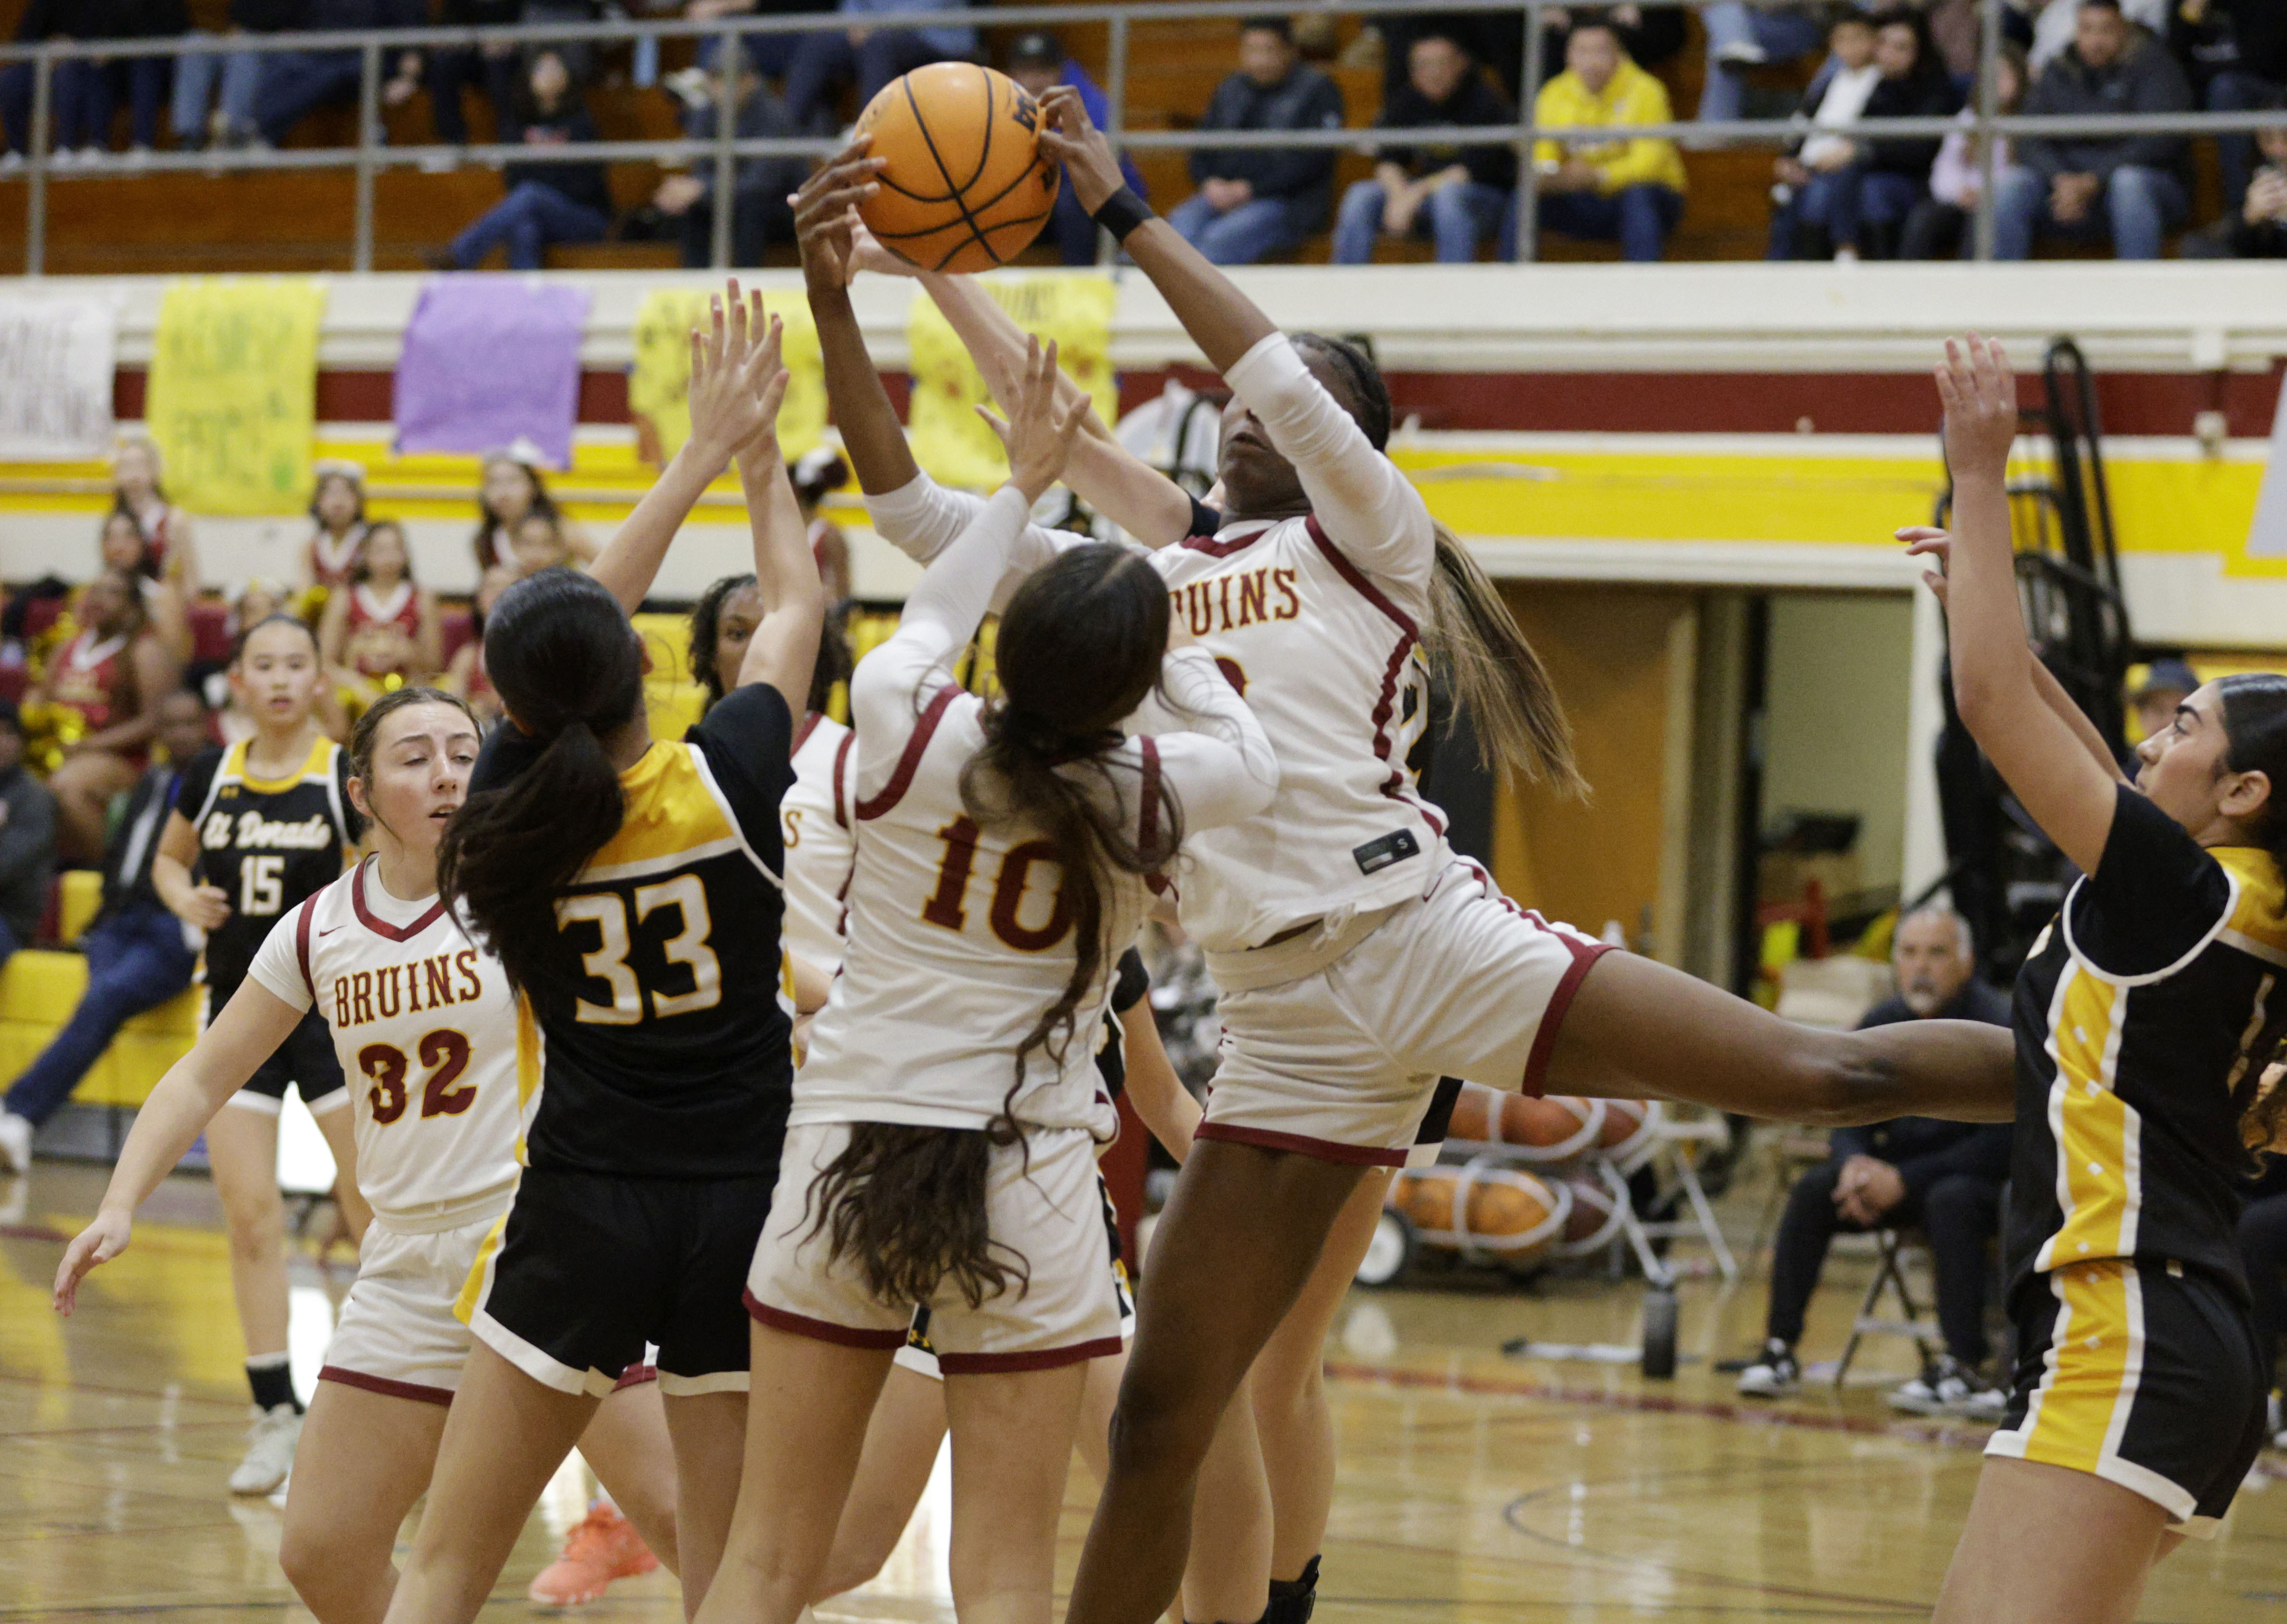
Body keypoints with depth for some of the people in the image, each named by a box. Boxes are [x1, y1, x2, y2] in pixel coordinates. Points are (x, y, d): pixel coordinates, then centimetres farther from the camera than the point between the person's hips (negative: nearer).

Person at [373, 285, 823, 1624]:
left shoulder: (511, 803, -6)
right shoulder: (729, 779, -11)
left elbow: (574, 632, 11)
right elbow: (796, 607, 8)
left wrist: (703, 454, 18)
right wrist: (757, 454, 22)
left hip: (581, 1211, 1)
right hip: (743, 1200, -1)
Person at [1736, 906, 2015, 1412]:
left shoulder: (1996, 1027, -17)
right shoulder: (1882, 1025, 3)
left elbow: (2001, 1143, -21)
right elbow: (1850, 1118, 11)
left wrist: (1903, 1181, -22)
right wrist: (1856, 1164, -13)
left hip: (1986, 1181, -6)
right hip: (1901, 1170, 6)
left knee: (1951, 1200, -37)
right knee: (1814, 1190, -15)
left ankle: (1965, 1368, -38)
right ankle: (1780, 1348, -13)